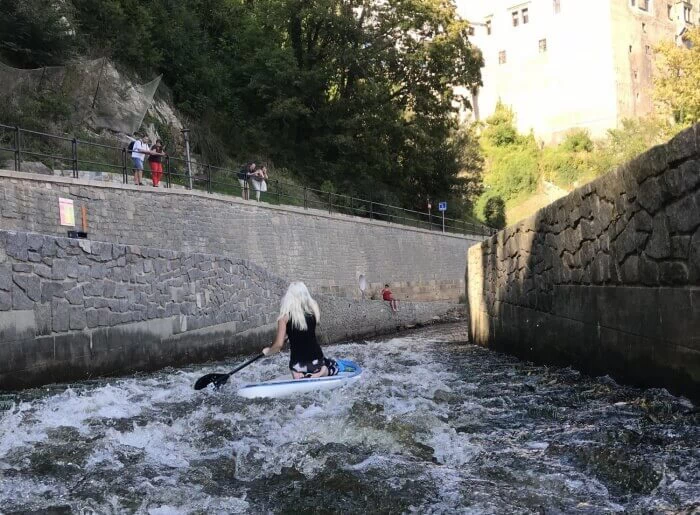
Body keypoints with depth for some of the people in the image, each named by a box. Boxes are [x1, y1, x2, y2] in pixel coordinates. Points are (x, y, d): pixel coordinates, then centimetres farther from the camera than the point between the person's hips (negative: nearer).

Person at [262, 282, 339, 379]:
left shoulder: (285, 316, -12)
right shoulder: (313, 309, -4)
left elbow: (278, 345, -11)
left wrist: (267, 351, 8)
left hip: (297, 364, -2)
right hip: (316, 359, 2)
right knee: (334, 365, 32)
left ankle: (301, 377, 0)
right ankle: (320, 373, 7)